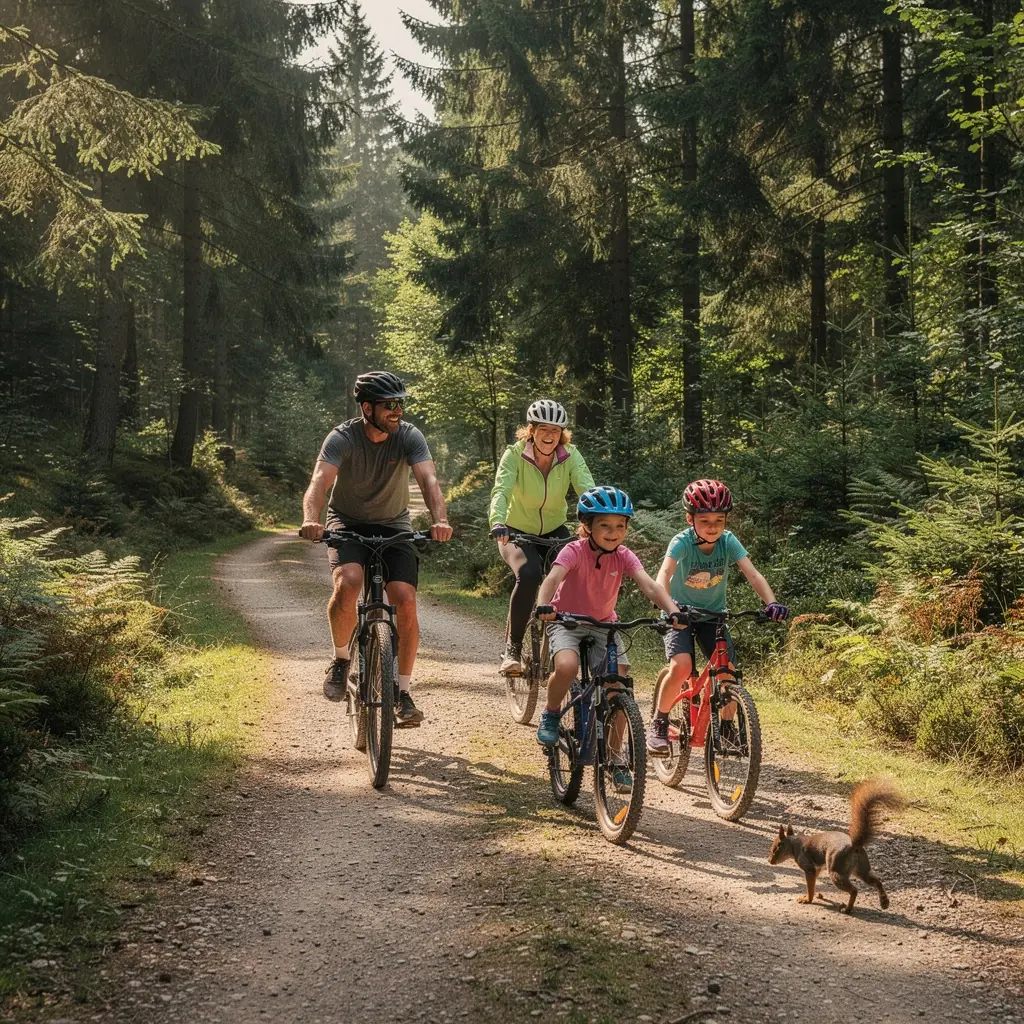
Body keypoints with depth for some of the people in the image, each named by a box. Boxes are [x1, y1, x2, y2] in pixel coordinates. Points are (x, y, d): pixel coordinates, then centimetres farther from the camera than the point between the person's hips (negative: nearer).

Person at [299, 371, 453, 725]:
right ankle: (341, 658, -4)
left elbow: (428, 479, -29)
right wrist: (311, 520, -55)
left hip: (393, 526, 2)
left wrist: (440, 520, -49)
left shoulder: (409, 436, -15)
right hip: (348, 524, -2)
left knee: (406, 601, -17)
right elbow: (320, 481, -34)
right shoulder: (342, 438, -19)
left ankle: (403, 692, -2)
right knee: (348, 584, -31)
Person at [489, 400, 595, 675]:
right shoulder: (515, 454, -18)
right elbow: (501, 490, -32)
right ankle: (512, 649, -18)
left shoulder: (570, 456, -13)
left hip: (554, 532, 3)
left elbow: (587, 489, -26)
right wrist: (497, 522, -52)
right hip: (517, 532, -3)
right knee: (529, 575, -32)